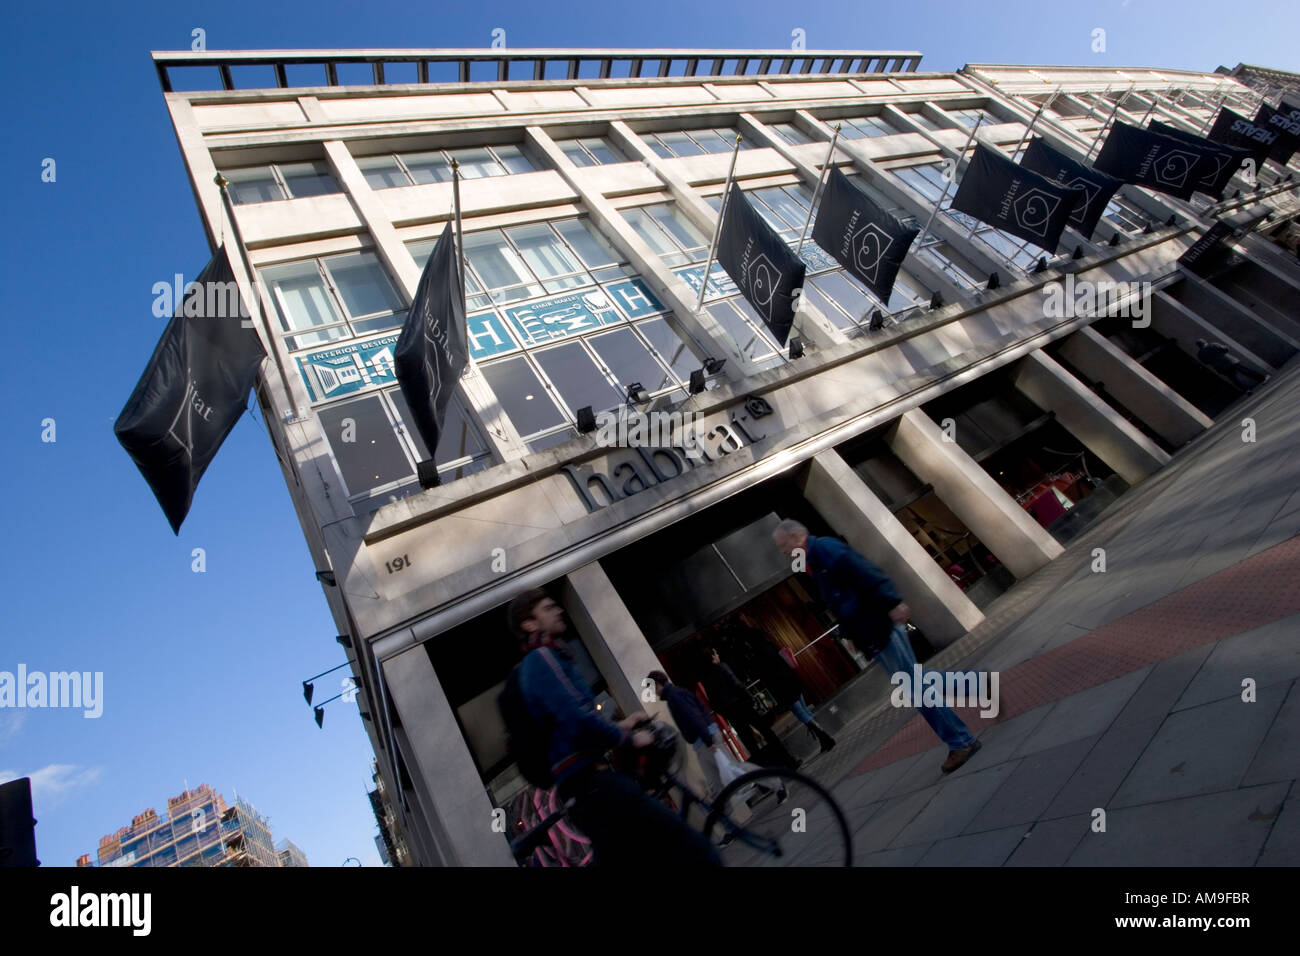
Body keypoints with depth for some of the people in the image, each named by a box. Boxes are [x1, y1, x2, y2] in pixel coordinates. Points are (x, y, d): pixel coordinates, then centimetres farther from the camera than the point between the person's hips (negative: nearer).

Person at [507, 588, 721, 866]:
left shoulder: (536, 665, 22)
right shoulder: (542, 658, -10)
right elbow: (579, 722, -23)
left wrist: (619, 726, 17)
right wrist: (629, 739, -7)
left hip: (587, 791, 11)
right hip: (594, 785, -11)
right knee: (697, 854, -15)